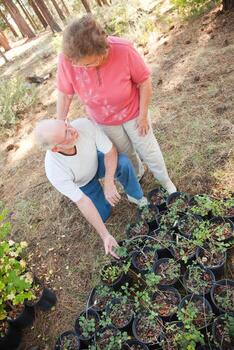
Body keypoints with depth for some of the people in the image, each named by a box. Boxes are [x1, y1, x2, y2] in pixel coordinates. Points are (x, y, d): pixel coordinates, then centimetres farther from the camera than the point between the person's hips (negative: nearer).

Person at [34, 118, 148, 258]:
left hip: (97, 162, 1)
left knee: (123, 163, -28)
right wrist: (105, 236, -28)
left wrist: (109, 183, -34)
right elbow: (83, 203, -30)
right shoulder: (55, 171, -39)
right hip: (82, 183, -1)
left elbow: (111, 151, -24)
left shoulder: (84, 124, -38)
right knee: (103, 215, -5)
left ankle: (136, 197, 0)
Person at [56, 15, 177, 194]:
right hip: (103, 121, 2)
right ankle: (137, 175, 56)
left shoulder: (124, 50, -33)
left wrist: (143, 115, -14)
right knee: (125, 154, 23)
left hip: (133, 112, -2)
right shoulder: (67, 60, -27)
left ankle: (165, 181, 43)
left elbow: (144, 81, -19)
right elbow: (64, 93, -12)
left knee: (149, 151, 14)